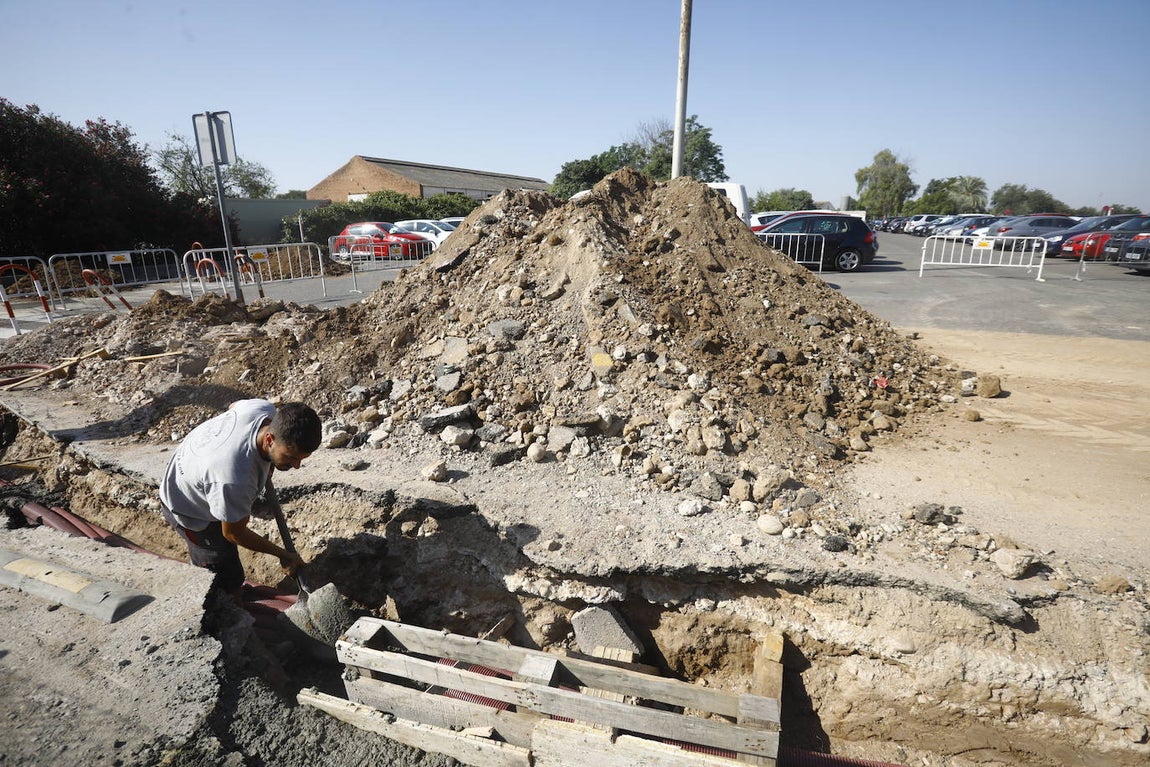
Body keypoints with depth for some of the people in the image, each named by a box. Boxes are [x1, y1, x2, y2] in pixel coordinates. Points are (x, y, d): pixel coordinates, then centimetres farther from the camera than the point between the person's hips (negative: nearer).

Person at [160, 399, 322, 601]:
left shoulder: (266, 409, -30)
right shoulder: (234, 480, -48)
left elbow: (234, 406, -1)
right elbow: (234, 534, -27)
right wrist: (284, 554, -16)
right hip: (190, 512, -8)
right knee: (227, 580, 4)